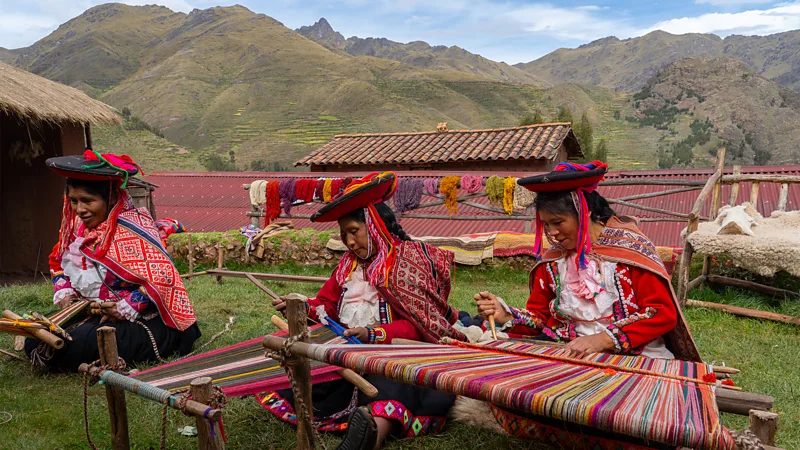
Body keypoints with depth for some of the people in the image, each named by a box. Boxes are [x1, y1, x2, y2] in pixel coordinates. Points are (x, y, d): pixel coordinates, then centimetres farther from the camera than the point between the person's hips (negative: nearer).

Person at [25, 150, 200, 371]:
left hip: (145, 320, -8)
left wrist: (125, 308, -24)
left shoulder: (131, 227, -20)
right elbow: (59, 263, 20)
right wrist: (64, 294, 2)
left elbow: (162, 277, -27)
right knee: (35, 342, -2)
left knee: (72, 347, -26)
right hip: (95, 312, 9)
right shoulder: (79, 226, 4)